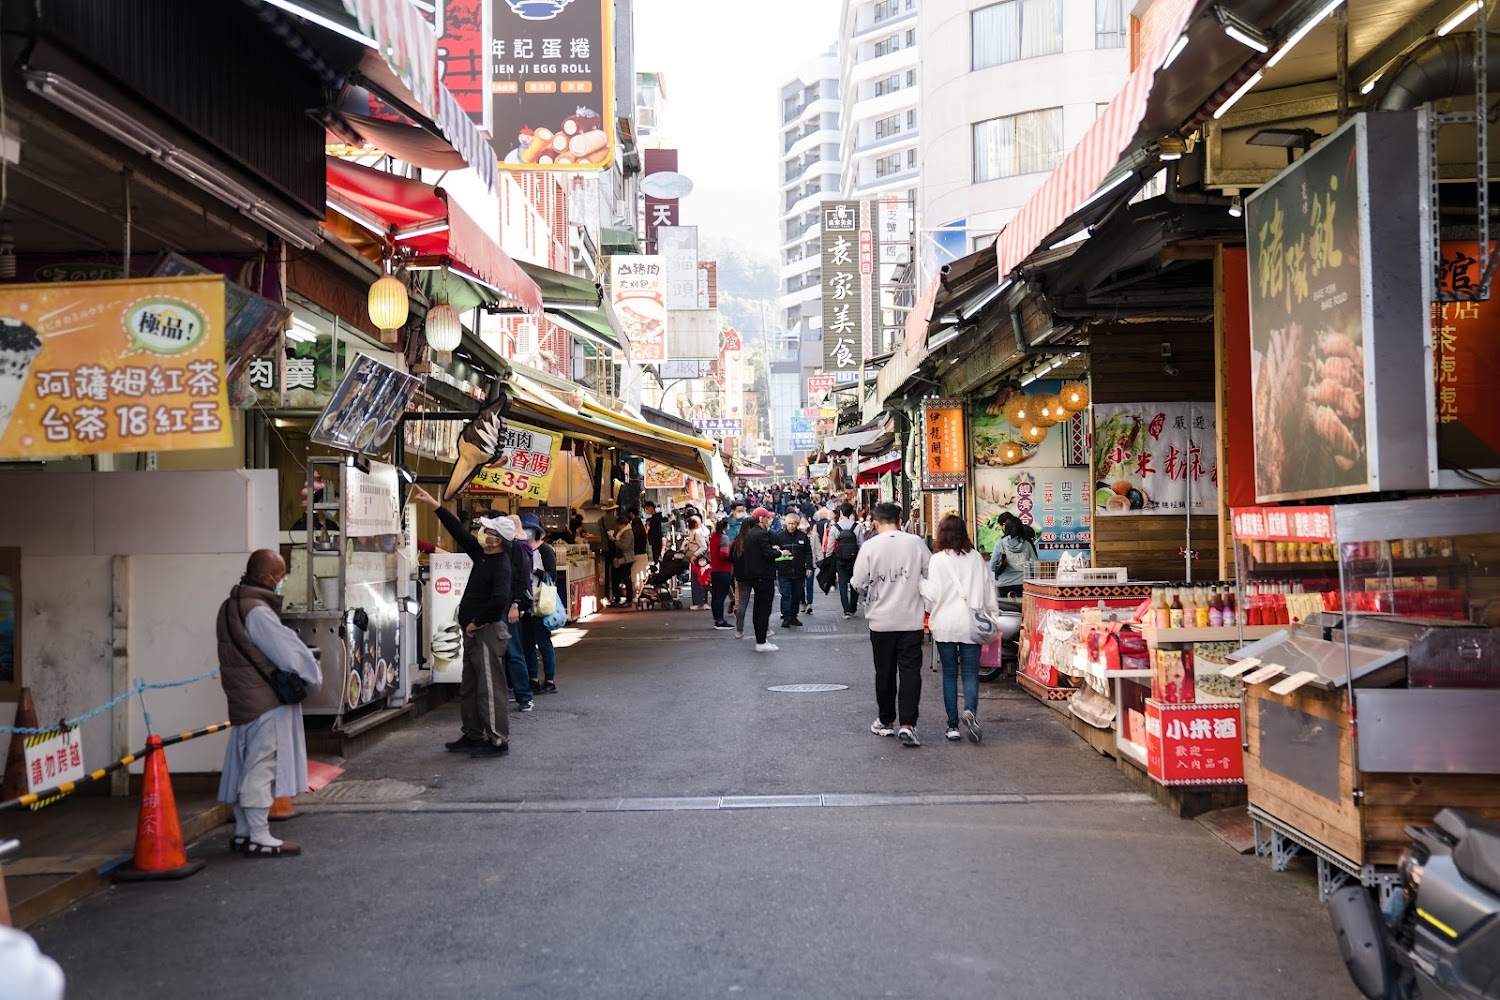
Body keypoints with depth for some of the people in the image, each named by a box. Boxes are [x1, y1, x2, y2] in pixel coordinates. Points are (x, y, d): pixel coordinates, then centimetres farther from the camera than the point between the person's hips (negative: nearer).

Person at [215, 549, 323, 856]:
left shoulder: (230, 607, 12)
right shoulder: (257, 611, -19)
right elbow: (288, 650, -18)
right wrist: (314, 677, -1)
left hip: (243, 701, 10)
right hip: (266, 703, -10)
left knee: (244, 767, 15)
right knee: (261, 768, -4)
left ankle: (243, 832, 25)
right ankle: (259, 838, 1)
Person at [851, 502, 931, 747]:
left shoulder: (870, 546, -8)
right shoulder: (916, 543, -4)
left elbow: (858, 582, -6)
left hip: (881, 619, 0)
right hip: (911, 619, 0)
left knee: (885, 672, 13)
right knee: (910, 671, 1)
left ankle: (885, 721, 24)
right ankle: (907, 724, -9)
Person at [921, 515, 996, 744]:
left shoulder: (938, 560, -7)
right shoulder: (976, 557, 3)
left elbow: (933, 594, -7)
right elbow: (987, 590, 7)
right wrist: (992, 615, 16)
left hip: (945, 625, -1)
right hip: (971, 624, 1)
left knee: (949, 674, 8)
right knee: (970, 672, 5)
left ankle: (953, 725, 8)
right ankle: (970, 710, -20)